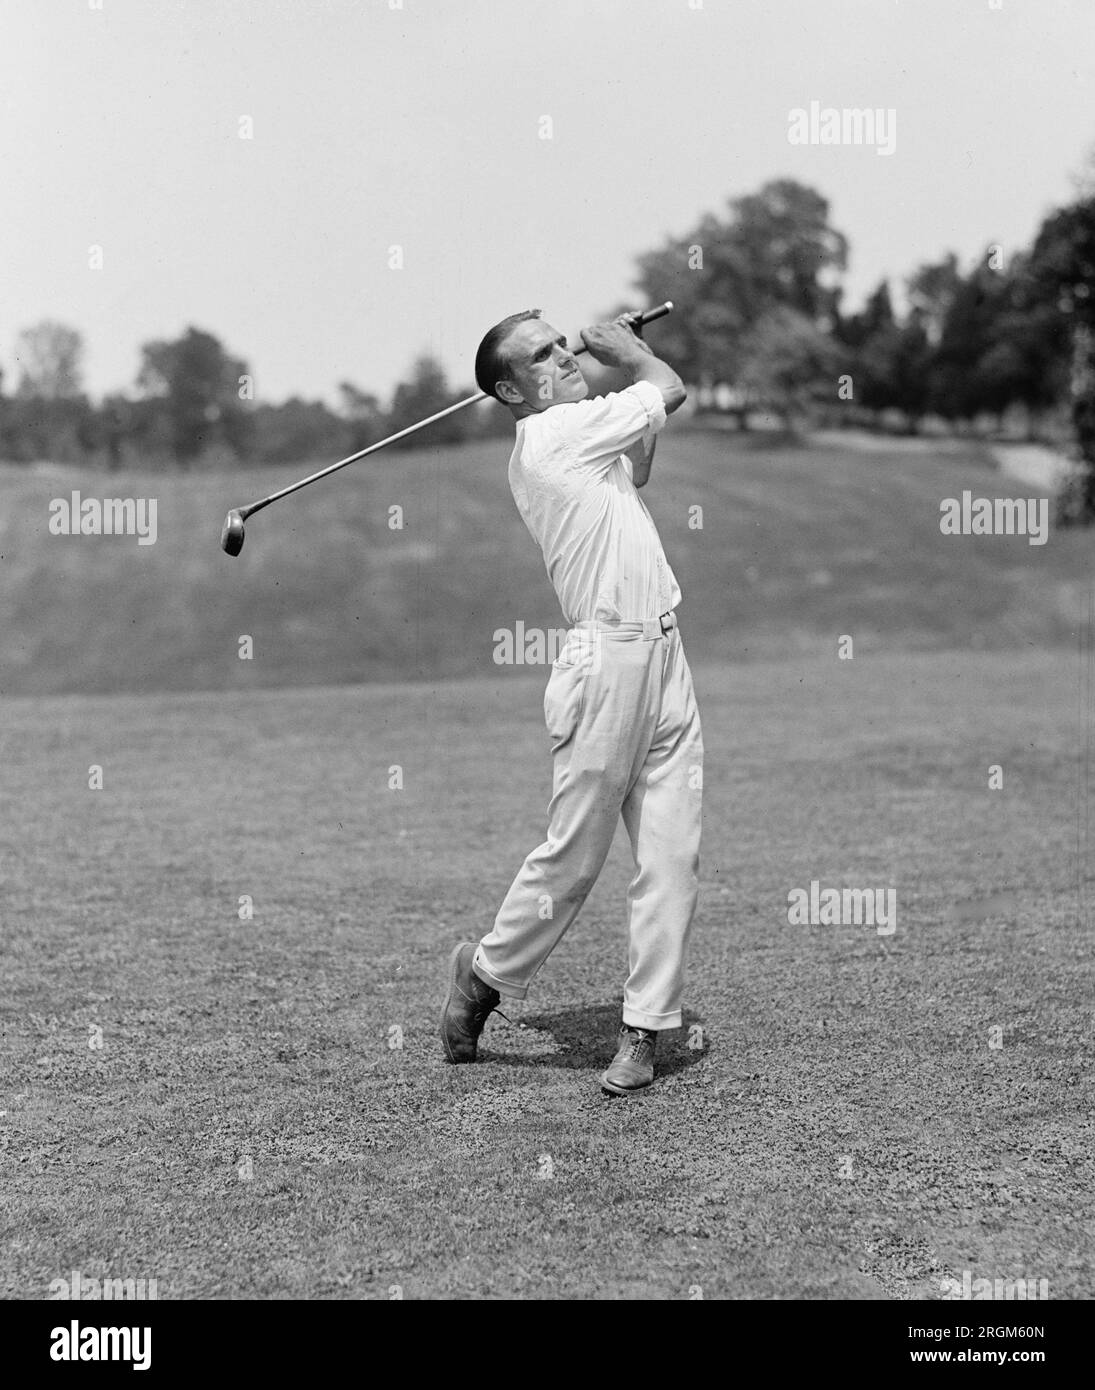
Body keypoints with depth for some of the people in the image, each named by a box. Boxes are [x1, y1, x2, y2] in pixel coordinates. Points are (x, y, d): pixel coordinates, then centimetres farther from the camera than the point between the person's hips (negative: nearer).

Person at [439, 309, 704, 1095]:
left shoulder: (579, 441, 18)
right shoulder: (554, 432, -8)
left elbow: (640, 465, 36)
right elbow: (671, 391, 0)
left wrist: (626, 350, 30)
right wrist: (628, 352, 20)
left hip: (664, 655, 9)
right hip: (608, 660, -9)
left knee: (673, 858, 4)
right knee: (575, 854, 0)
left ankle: (645, 1028, 10)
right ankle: (485, 975, 21)